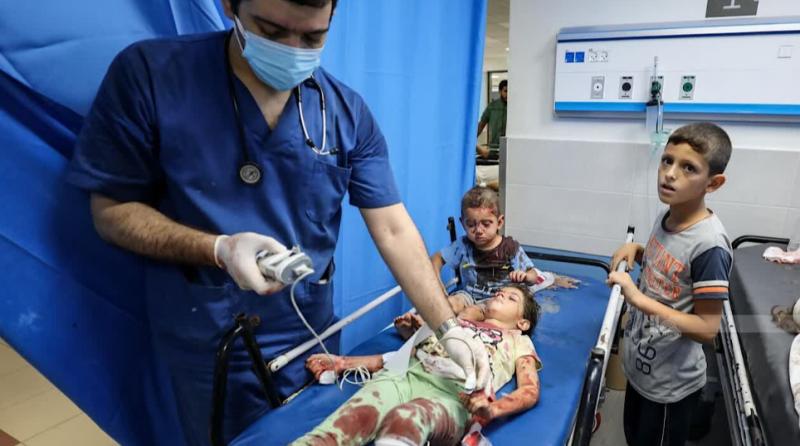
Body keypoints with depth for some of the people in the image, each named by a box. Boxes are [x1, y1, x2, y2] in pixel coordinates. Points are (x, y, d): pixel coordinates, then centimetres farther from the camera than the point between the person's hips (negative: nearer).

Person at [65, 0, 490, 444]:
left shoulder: (348, 113, -8)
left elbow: (393, 230, -8)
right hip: (209, 346, -2)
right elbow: (110, 210, -10)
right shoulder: (146, 75, -14)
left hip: (311, 337, 3)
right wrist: (218, 249, -26)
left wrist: (448, 328, -15)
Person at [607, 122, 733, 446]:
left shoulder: (709, 245, -28)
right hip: (640, 366, 7)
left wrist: (639, 299, -34)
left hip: (671, 383, -7)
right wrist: (636, 251, -5)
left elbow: (707, 329, -25)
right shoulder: (667, 216, -5)